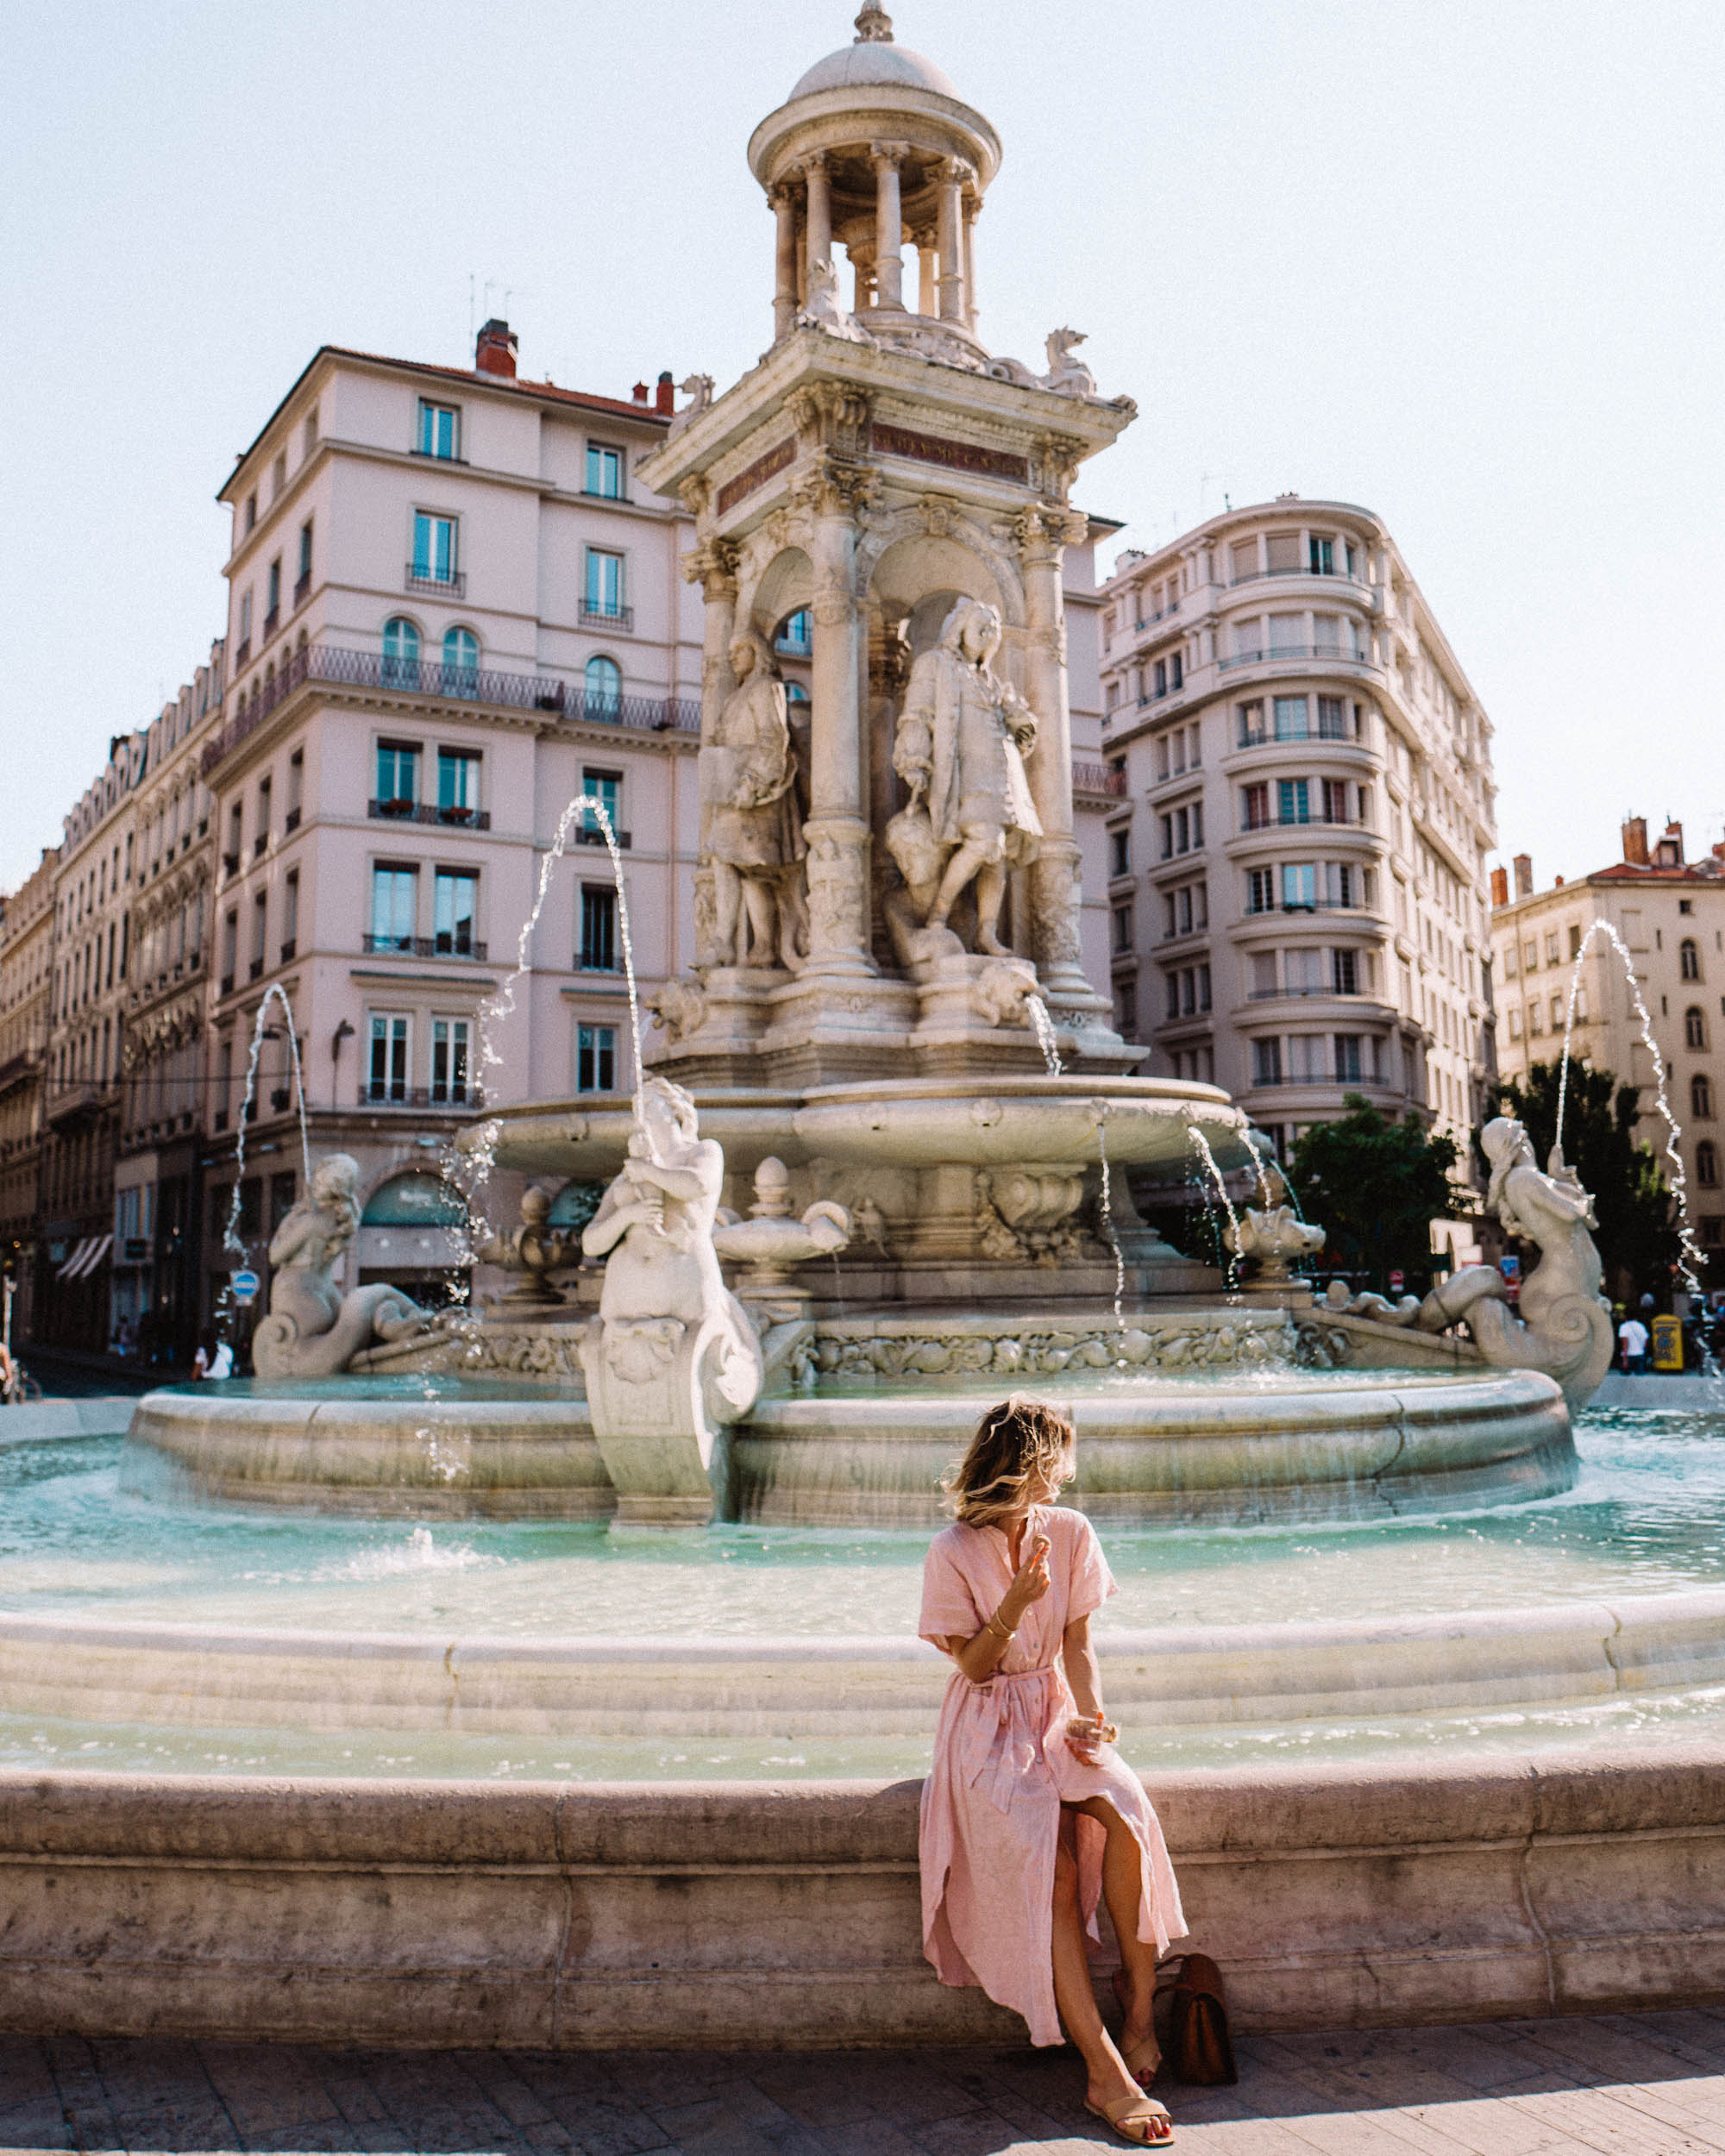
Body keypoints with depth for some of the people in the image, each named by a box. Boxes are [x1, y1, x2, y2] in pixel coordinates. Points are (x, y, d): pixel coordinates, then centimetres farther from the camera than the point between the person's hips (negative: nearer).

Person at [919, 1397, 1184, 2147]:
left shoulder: (1070, 1533, 3)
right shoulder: (953, 1552, -10)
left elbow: (1077, 1646, 5)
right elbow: (974, 1667, -7)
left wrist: (1089, 1717, -12)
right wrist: (1014, 1607, -23)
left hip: (1055, 1712, 3)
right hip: (990, 1728, -3)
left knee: (1128, 1813, -27)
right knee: (1050, 1866, -26)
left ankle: (1137, 1997, -6)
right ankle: (1106, 2073, -20)